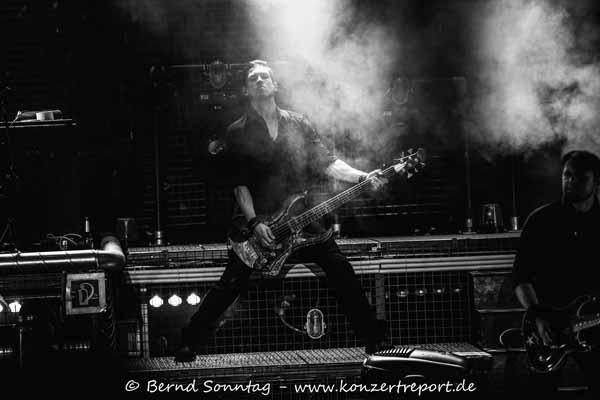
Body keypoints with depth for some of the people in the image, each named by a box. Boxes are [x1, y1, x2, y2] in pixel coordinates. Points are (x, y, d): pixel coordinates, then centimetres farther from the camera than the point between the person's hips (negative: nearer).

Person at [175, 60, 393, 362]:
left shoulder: (298, 124, 11)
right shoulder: (238, 133, 3)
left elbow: (327, 163, 7)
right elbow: (240, 184, -3)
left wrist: (362, 177, -8)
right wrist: (254, 223, -16)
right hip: (255, 219, -2)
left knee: (341, 271, -6)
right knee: (232, 283, -12)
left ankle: (374, 339, 3)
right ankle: (189, 343, -2)